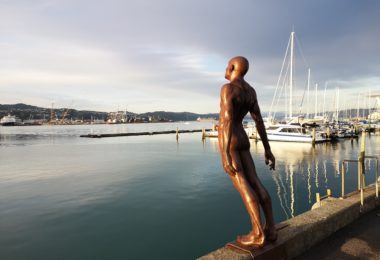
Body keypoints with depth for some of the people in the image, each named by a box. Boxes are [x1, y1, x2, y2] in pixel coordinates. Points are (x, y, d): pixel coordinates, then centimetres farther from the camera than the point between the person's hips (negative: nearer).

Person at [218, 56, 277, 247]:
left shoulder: (227, 88, -15)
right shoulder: (250, 91, 10)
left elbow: (228, 120, -25)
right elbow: (259, 121, 9)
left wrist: (225, 154, -29)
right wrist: (267, 149, 11)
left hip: (229, 142, -8)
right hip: (243, 141, 8)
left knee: (242, 185, -9)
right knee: (255, 183, 5)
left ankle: (258, 234, -7)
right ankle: (271, 228, 6)